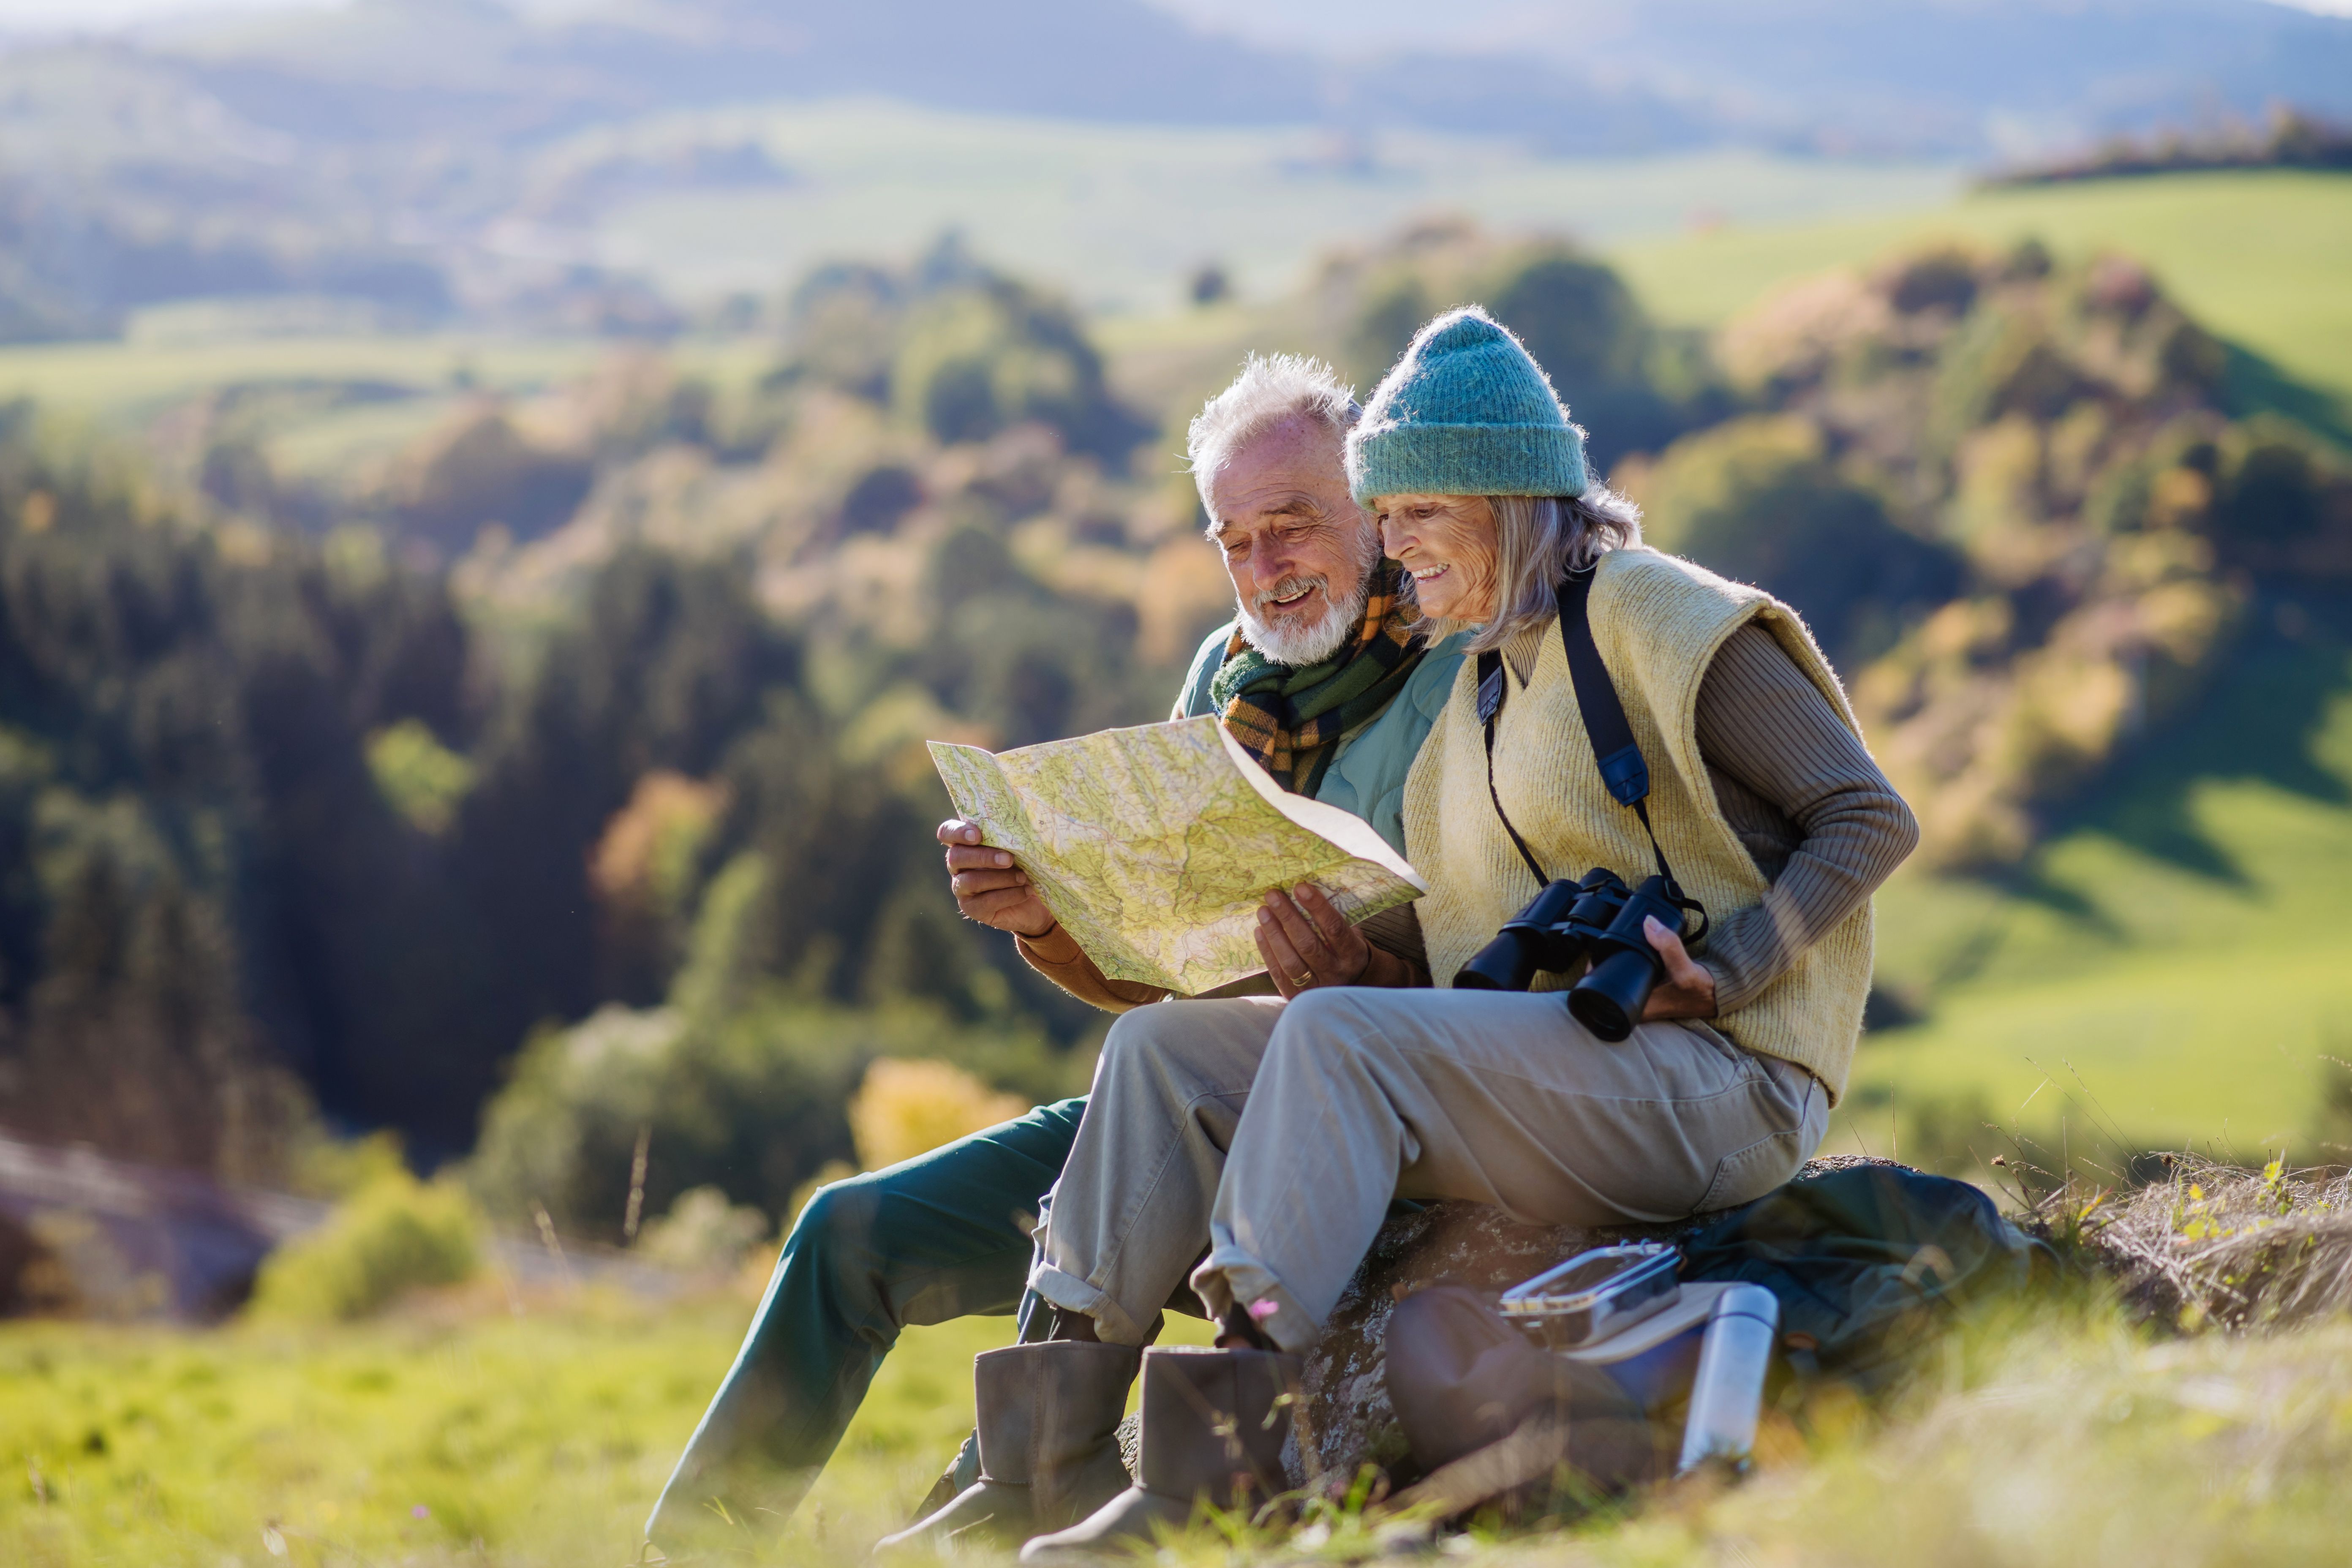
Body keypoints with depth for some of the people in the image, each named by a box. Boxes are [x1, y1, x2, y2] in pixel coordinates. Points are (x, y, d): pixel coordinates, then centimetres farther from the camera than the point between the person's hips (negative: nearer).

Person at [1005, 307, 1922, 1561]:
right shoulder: (1477, 687, 22)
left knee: (1336, 1037, -31)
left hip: (1710, 1080, -8)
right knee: (1164, 1048, -6)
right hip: (1538, 1061, 8)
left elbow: (1870, 820, -6)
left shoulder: (1656, 617, -2)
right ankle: (1062, 1406, -18)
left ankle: (1214, 1452, -39)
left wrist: (1715, 975, -19)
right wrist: (1364, 973, 0)